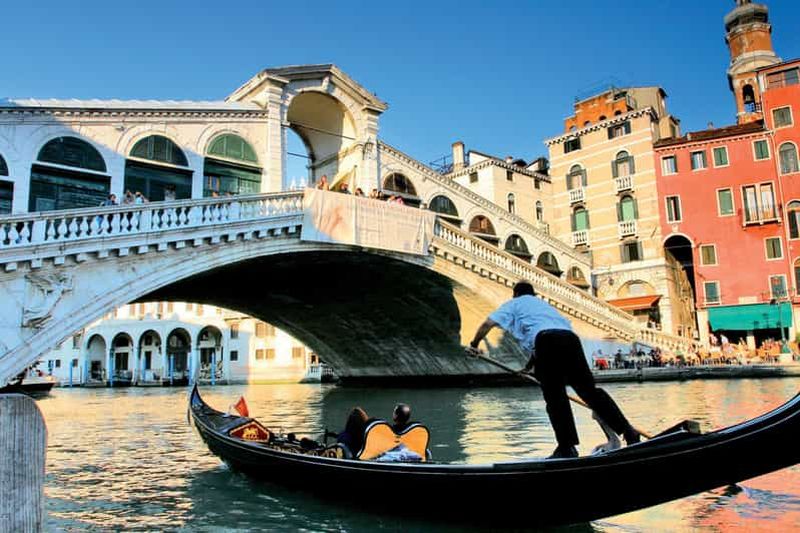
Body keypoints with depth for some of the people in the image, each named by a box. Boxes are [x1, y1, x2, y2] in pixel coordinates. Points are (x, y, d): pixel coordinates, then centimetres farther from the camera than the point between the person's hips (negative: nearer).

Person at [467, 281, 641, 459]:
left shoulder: (514, 304, 25)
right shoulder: (543, 304, 42)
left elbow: (488, 323, 12)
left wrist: (474, 344, 26)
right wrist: (530, 365, 51)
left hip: (547, 339, -6)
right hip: (571, 338, 6)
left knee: (555, 396, -1)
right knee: (589, 389, 9)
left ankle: (567, 447, -4)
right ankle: (627, 430, 4)